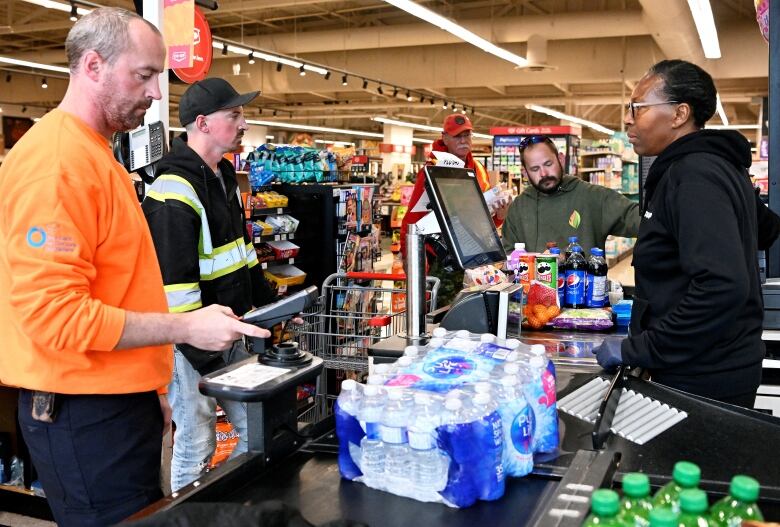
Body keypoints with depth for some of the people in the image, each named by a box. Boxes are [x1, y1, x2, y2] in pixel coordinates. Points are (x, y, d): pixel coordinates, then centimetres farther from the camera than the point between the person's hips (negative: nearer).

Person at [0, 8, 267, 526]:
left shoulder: (94, 153, 13)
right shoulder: (56, 161, -18)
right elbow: (55, 314, -24)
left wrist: (149, 383, 20)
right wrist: (185, 327, -19)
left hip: (117, 399, 10)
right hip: (83, 411, -9)